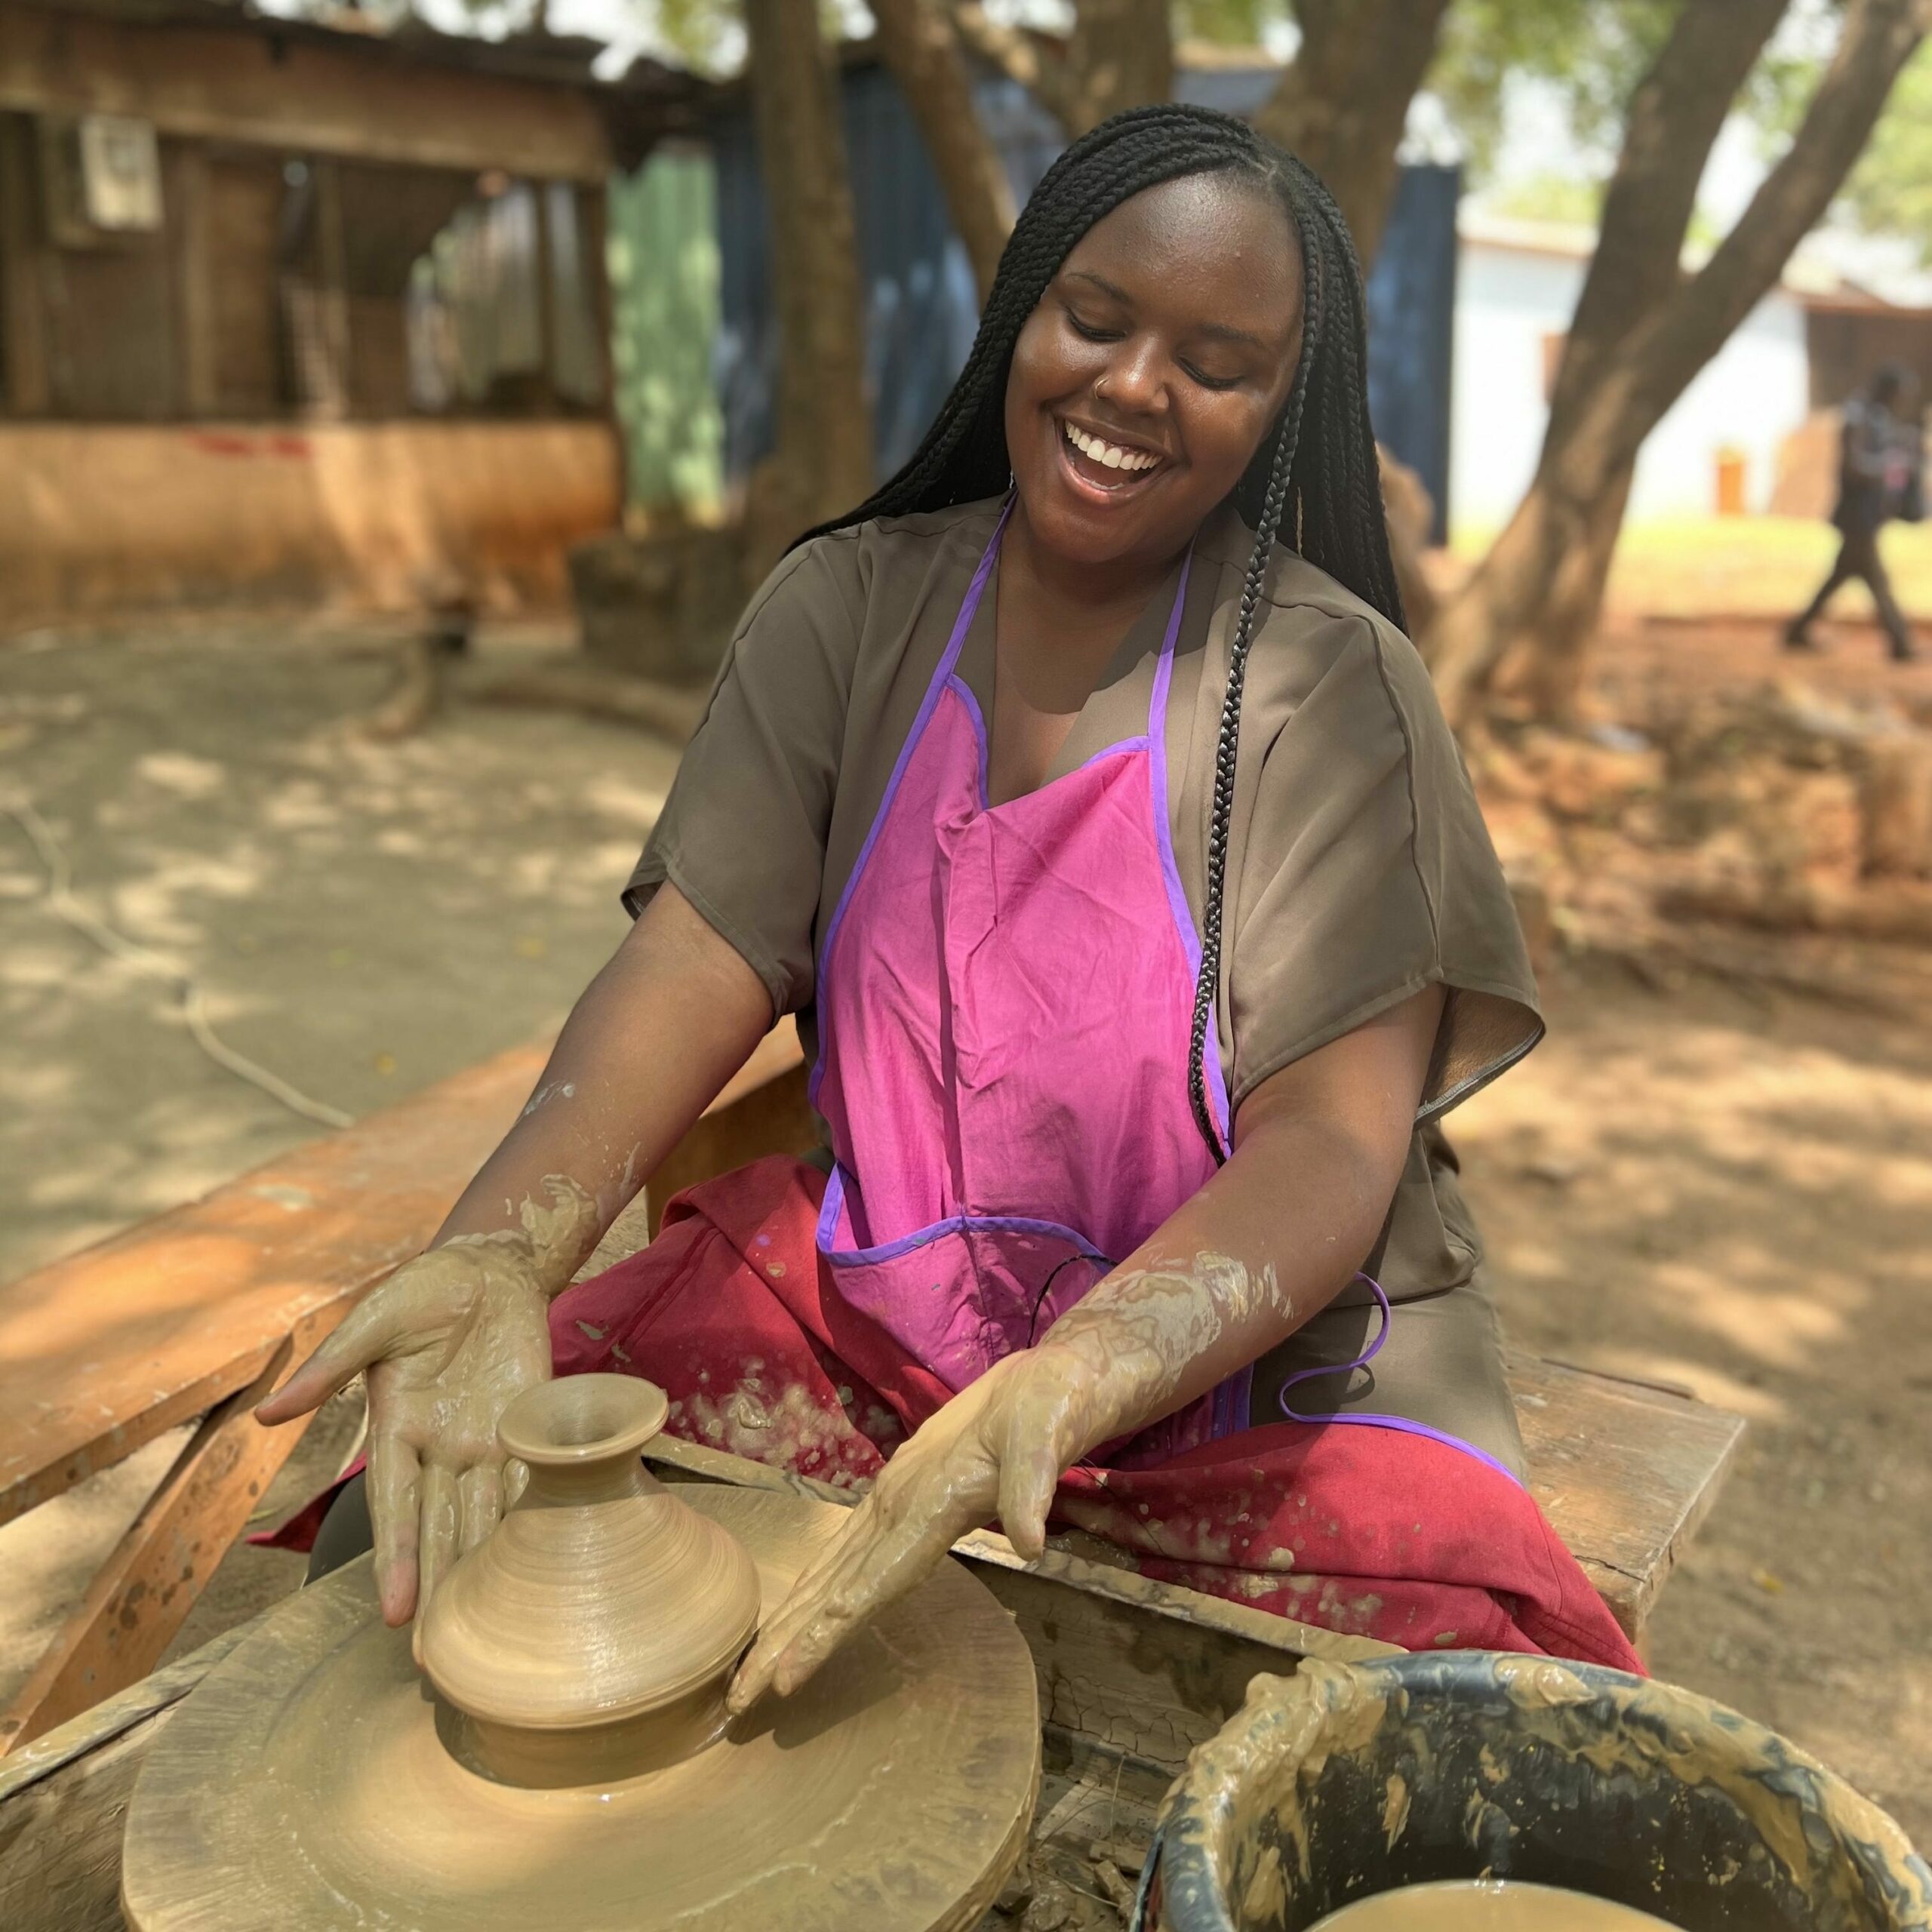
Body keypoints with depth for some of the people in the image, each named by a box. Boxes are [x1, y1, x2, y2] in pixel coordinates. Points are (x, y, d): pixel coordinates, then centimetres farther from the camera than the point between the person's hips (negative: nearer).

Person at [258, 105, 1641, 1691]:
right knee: (403, 1541, -12)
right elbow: (695, 966, -9)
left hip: (1251, 1368, -2)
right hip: (870, 1304, 3)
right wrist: (498, 1255, -29)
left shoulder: (1330, 686, -11)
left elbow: (1333, 1146, -18)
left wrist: (1053, 1394, -36)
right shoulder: (851, 608, 0)